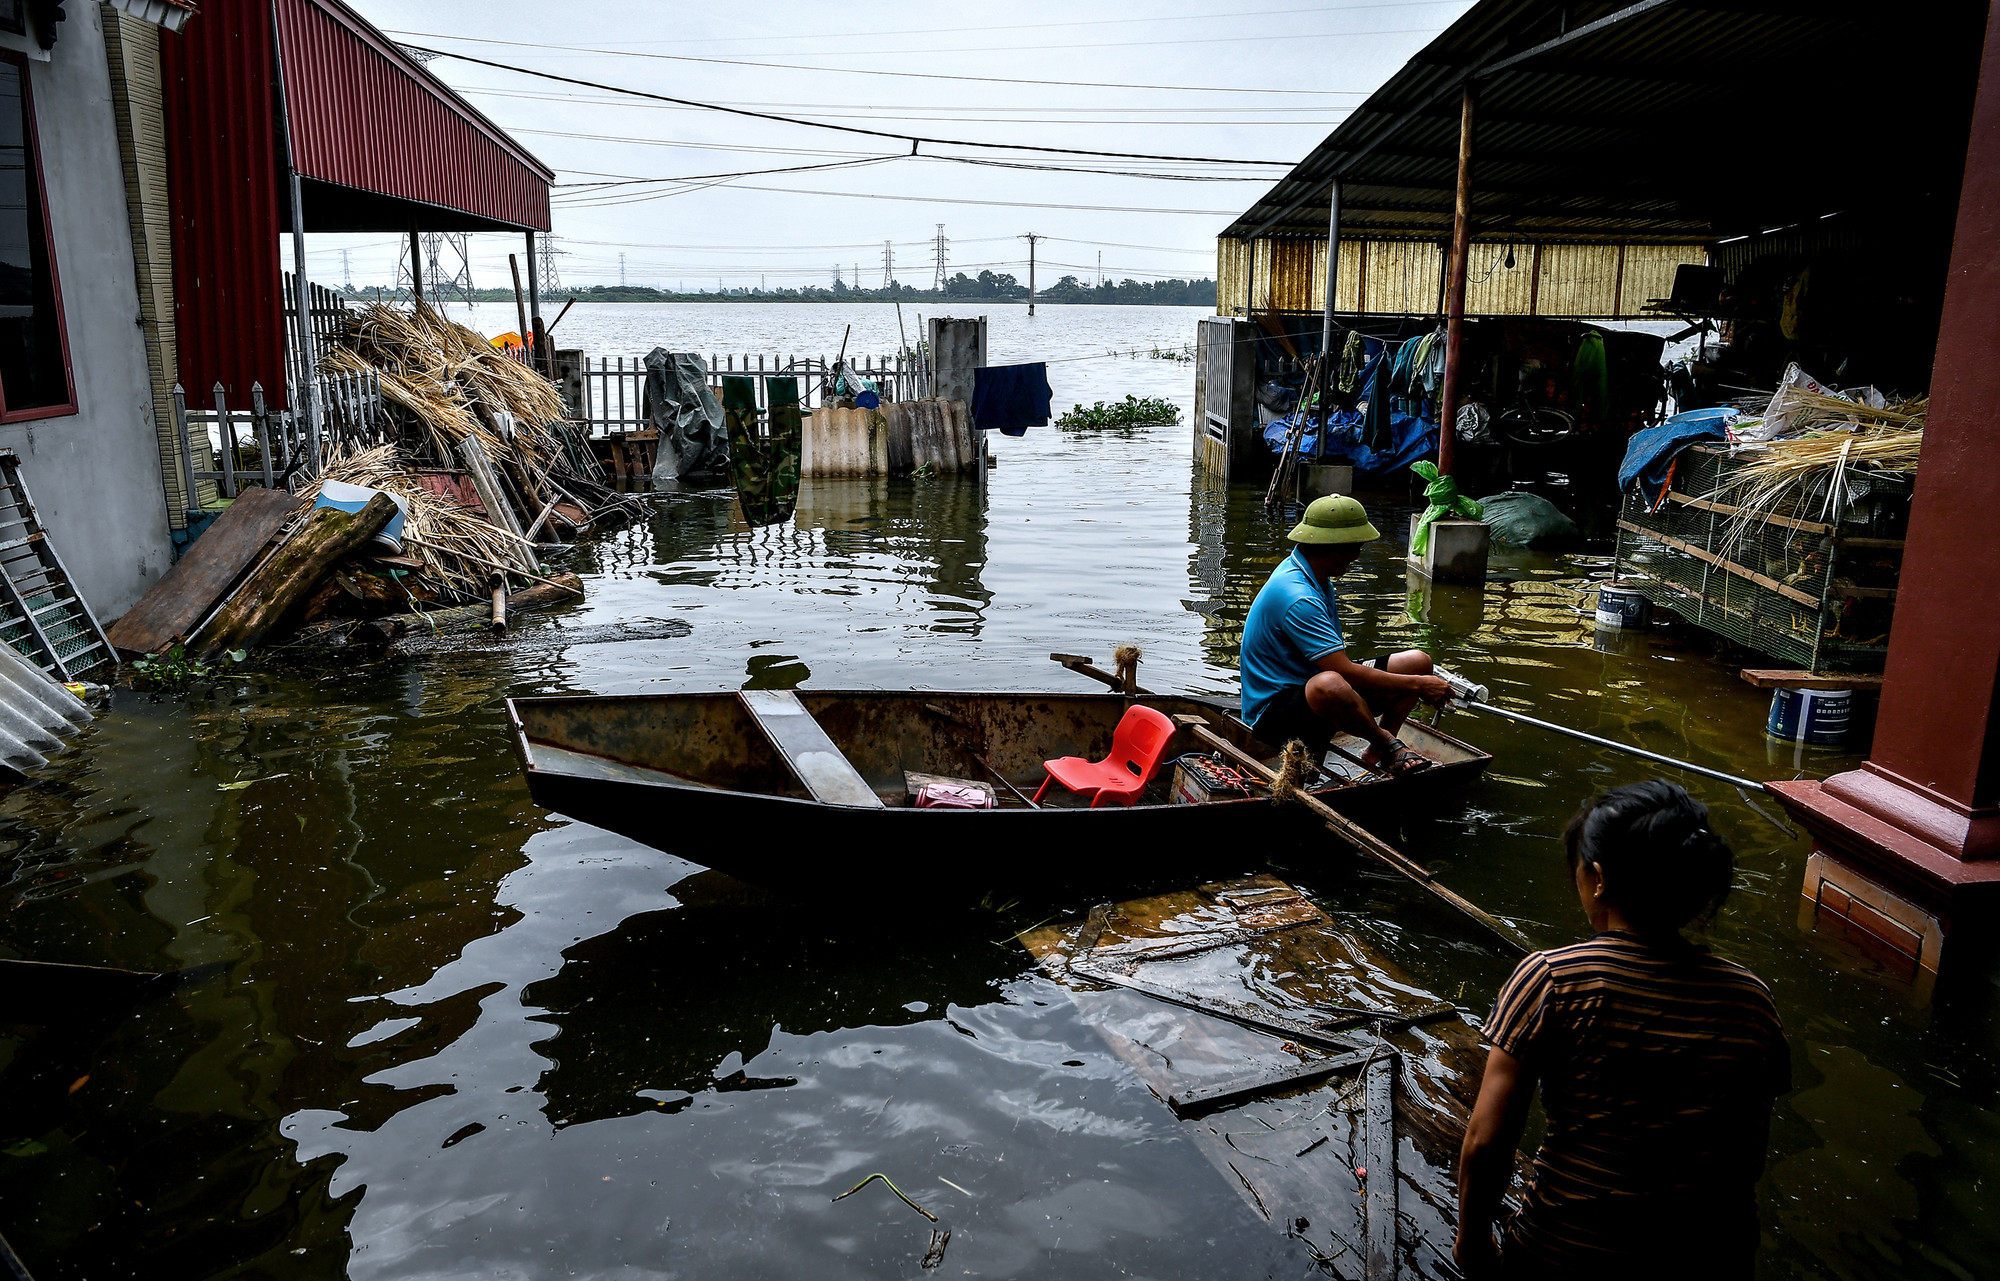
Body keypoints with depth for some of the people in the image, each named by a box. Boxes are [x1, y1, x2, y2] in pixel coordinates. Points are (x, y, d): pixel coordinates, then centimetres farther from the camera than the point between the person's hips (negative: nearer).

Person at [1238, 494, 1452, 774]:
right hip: (1274, 712, -10)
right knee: (1330, 685, -44)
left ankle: (1376, 753, -7)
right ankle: (1388, 744, -12)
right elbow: (1346, 672, -29)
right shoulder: (1297, 596, -27)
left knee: (1417, 661, 3)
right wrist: (1417, 685, -19)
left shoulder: (1316, 577, 8)